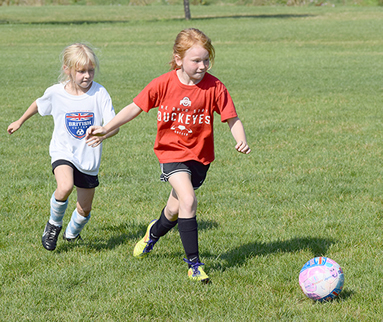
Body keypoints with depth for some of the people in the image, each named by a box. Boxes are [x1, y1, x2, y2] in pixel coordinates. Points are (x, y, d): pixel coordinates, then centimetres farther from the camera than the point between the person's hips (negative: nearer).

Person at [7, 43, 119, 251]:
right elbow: (39, 105, 13)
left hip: (89, 158, 1)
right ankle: (54, 223, -1)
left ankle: (72, 233, 46)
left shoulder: (99, 93, -16)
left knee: (84, 210, 11)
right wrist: (20, 121, 24)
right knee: (65, 187, -32)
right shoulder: (56, 93, -10)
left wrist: (103, 134, -42)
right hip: (63, 151, -1)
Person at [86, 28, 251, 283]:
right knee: (188, 201, -21)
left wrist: (241, 140, -30)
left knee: (176, 208, 13)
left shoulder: (214, 87, -13)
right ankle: (194, 263, -12)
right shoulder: (164, 84, -12)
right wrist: (105, 129, -10)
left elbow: (232, 119, -10)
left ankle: (154, 233, 49)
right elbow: (134, 108, -3)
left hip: (199, 155, 2)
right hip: (171, 151, -2)